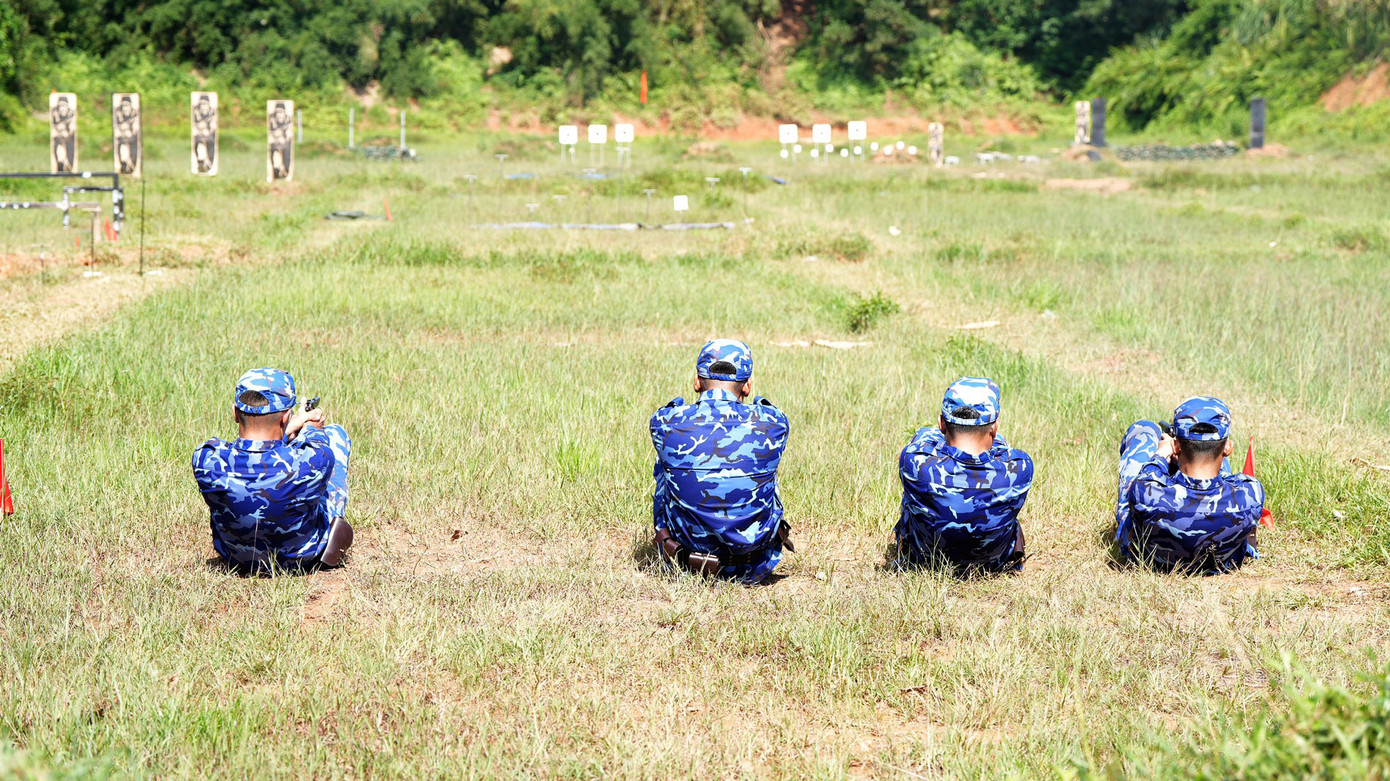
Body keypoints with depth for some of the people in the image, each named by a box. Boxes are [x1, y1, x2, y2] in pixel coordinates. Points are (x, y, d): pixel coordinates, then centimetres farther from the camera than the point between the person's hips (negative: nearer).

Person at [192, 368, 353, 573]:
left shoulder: (206, 460, -32)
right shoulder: (311, 463, -37)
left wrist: (288, 431, 4)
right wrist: (312, 428, 11)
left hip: (236, 560, 2)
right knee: (334, 433, 15)